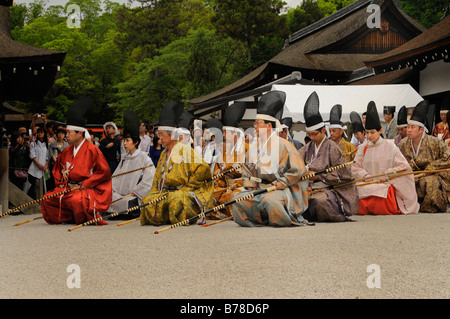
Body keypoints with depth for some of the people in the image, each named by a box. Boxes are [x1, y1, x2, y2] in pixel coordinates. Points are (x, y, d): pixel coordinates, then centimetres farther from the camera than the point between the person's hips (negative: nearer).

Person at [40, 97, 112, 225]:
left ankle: (86, 218, -8)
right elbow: (57, 169, 29)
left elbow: (104, 171, -11)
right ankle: (68, 218, 2)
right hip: (68, 188, 7)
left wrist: (85, 184, -14)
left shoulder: (92, 150, -7)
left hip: (90, 190, -7)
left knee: (75, 199, -36)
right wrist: (61, 183, 10)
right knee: (47, 199, -9)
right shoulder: (66, 151, 14)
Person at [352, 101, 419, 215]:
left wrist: (386, 175, -10)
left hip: (386, 184, -3)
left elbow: (403, 166, -2)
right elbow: (355, 168, 10)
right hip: (367, 184, 3)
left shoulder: (390, 146, 1)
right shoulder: (363, 148, 10)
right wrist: (365, 176, -9)